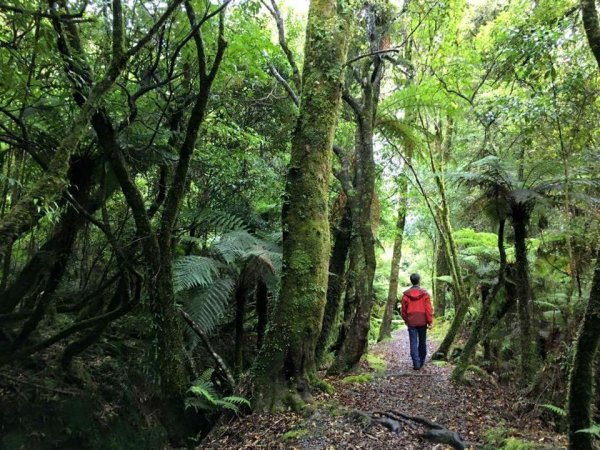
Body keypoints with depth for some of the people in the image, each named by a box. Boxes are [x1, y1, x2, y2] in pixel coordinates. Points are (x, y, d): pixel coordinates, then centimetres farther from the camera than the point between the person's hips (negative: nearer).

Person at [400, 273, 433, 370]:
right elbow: (429, 309, -7)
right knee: (422, 342, 15)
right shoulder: (425, 293, -6)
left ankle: (416, 363, -5)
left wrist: (406, 320, 19)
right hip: (422, 322, 0)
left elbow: (404, 309, 5)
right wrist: (430, 321, -2)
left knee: (413, 343, 1)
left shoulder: (406, 294, -2)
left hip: (411, 322, 0)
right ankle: (421, 361, 25)